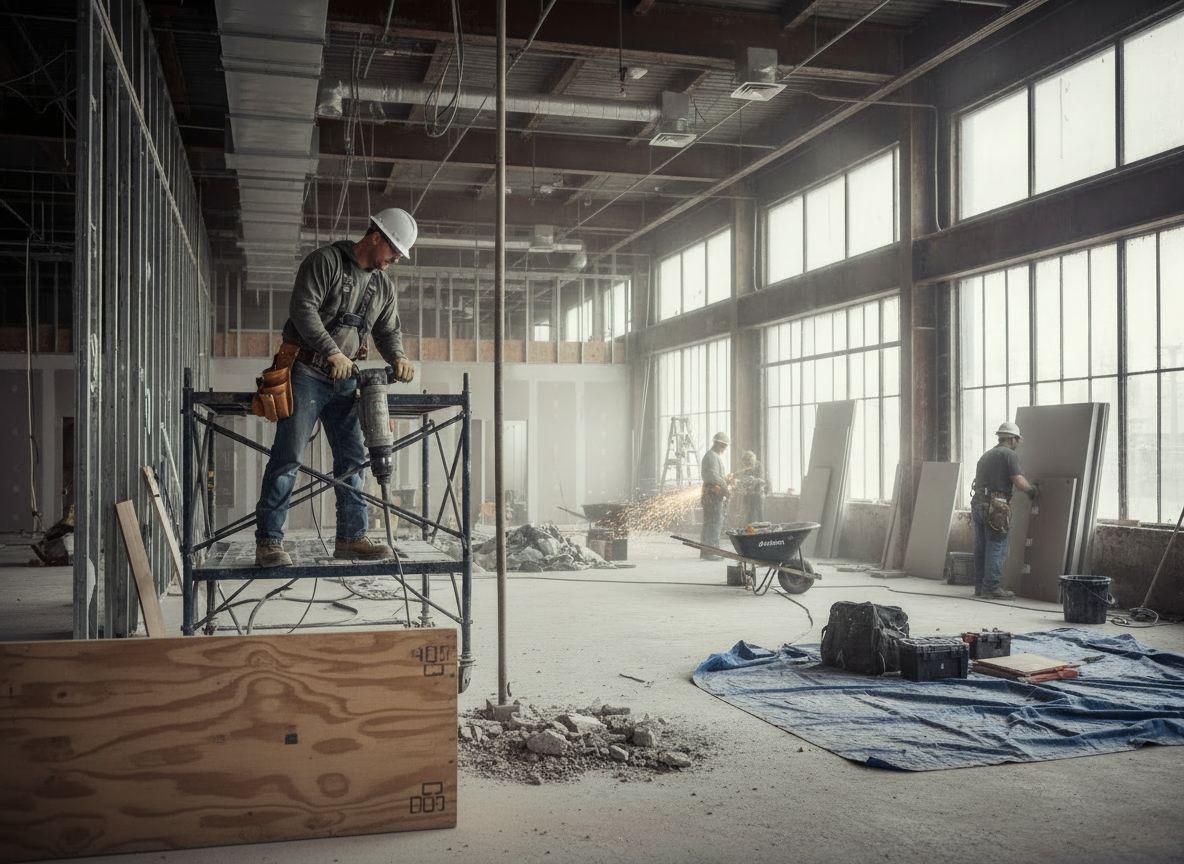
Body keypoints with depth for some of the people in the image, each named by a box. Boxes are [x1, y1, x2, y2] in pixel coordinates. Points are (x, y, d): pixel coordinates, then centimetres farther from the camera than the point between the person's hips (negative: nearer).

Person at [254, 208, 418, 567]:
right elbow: (303, 309, -16)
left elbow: (388, 331, 15)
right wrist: (332, 352, -24)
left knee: (353, 457, 6)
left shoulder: (383, 286, 14)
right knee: (287, 457, -10)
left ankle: (351, 537, 15)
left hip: (344, 380, 7)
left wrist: (398, 358, -7)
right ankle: (268, 542, -8)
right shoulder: (326, 261, -7)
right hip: (306, 372, -7)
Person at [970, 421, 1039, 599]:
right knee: (998, 546, -3)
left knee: (981, 547, 11)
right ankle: (992, 586, -4)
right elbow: (1019, 483, -11)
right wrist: (1032, 488, 9)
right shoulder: (1009, 454, -3)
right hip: (995, 507, -8)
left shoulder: (985, 455, 21)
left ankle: (980, 586, 14)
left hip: (977, 503, 8)